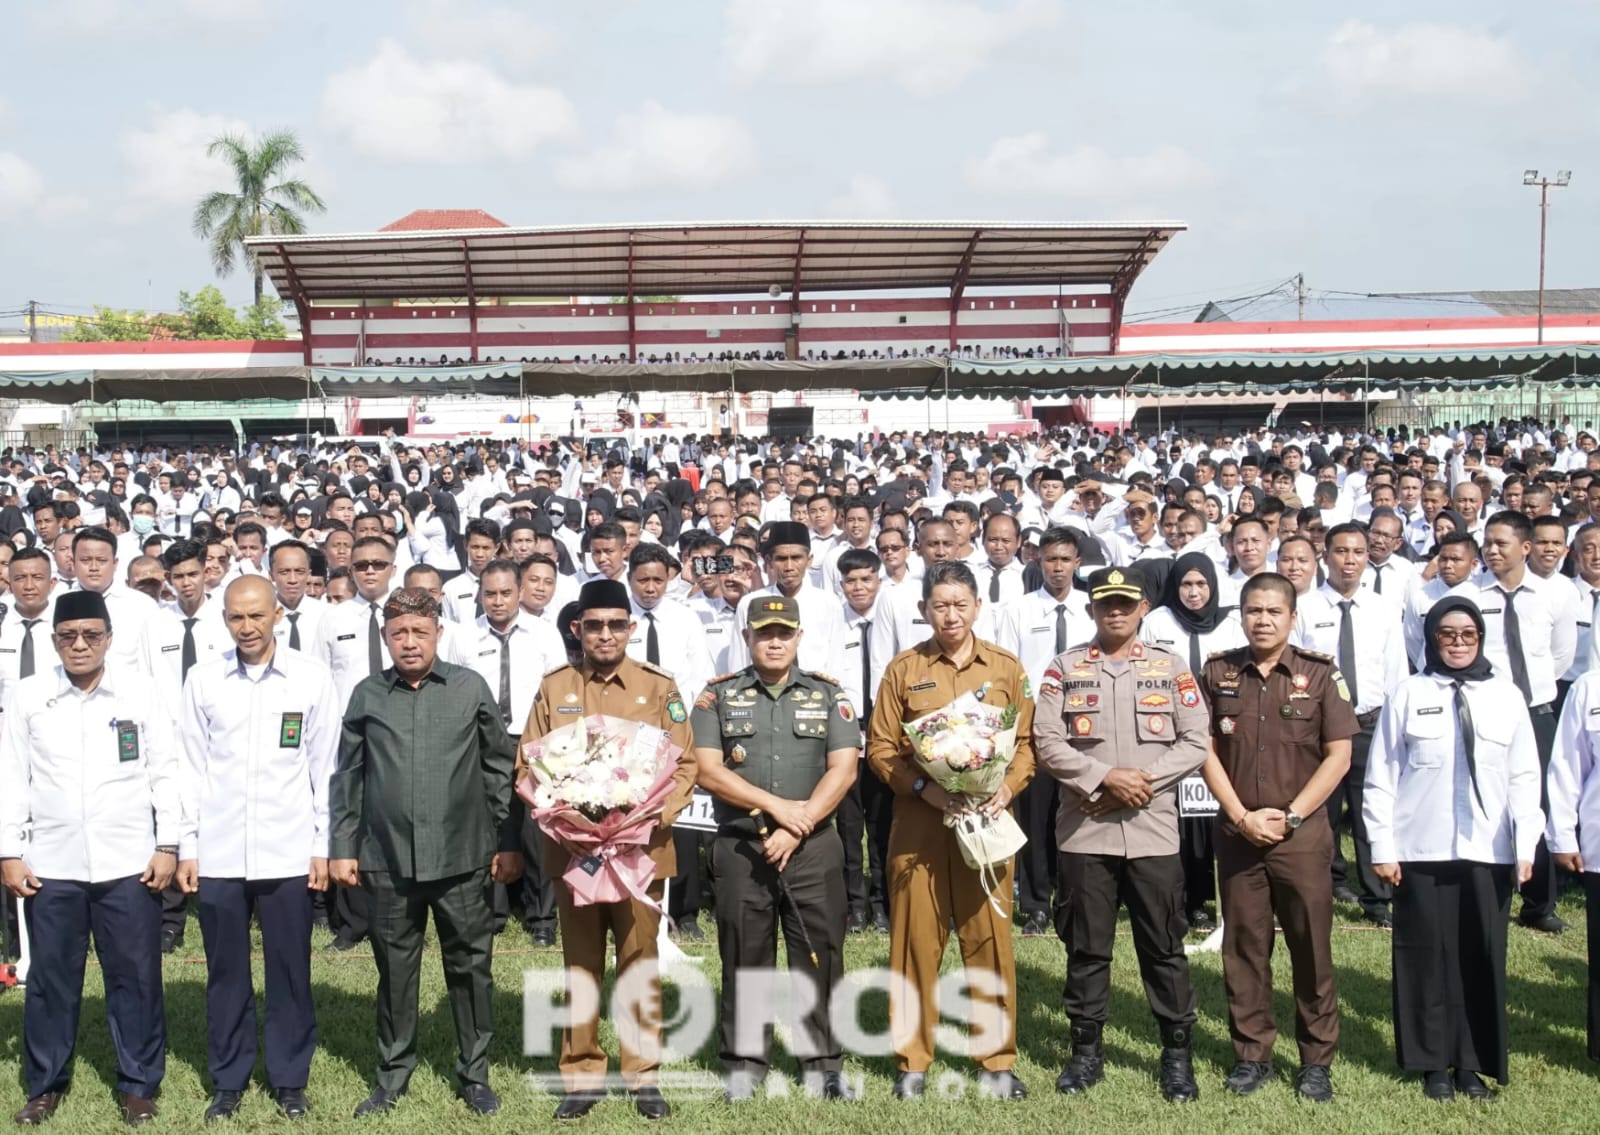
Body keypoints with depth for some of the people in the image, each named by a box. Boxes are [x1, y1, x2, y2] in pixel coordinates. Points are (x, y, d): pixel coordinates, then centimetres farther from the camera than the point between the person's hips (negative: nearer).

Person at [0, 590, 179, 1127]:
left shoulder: (139, 691, 0)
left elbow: (165, 772, 2)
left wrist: (167, 845, -2)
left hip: (129, 863, -1)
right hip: (50, 865, 1)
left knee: (136, 976, 5)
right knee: (50, 977, 9)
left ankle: (138, 1084, 18)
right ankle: (46, 1083, 24)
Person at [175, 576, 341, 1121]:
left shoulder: (311, 677, -2)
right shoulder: (203, 679, 1)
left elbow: (324, 767, 1)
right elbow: (192, 768, 5)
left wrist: (322, 845, 0)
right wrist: (187, 846, 3)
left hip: (287, 851, -1)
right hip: (218, 852, 1)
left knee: (290, 971, 6)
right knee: (226, 972, 9)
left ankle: (290, 1080, 20)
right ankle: (228, 1080, 22)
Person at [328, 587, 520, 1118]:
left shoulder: (470, 688, 0)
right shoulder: (367, 695, 3)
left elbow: (499, 769, 3)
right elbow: (347, 778, 8)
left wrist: (508, 843, 2)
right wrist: (341, 847, 5)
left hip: (462, 858, -1)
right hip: (388, 860, 1)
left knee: (471, 966, 8)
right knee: (395, 969, 10)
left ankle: (475, 1074, 22)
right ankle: (392, 1075, 24)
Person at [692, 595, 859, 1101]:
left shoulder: (828, 695, 6)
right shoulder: (718, 696, 5)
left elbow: (843, 769, -3)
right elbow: (707, 770, -5)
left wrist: (795, 830, -11)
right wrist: (777, 806, -11)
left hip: (812, 847, 0)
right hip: (740, 846, 0)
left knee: (819, 952, 2)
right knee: (744, 955, 6)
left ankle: (822, 1065, 13)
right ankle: (744, 1064, 16)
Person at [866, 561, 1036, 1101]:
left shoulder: (1006, 667, 6)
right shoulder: (903, 668, 2)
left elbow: (1027, 742, 7)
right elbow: (880, 747, 1)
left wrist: (1006, 788, -11)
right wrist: (923, 787, -13)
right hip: (918, 823, -1)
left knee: (990, 938, 4)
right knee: (915, 939, 3)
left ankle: (997, 1060, 15)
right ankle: (912, 1061, 13)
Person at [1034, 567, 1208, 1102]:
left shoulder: (1170, 668, 6)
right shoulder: (1064, 669, 4)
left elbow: (1194, 744, 1)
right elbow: (1048, 743, -4)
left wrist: (1143, 780, -11)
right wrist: (1106, 778, -15)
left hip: (1153, 830, 0)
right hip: (1084, 831, 0)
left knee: (1164, 947, 6)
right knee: (1086, 946, 7)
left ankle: (1177, 1053, 17)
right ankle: (1086, 1051, 19)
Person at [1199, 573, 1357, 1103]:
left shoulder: (1320, 674, -1)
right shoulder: (1217, 673, 4)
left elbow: (1338, 756, -3)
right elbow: (1207, 750, 3)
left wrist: (1290, 816, -9)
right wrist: (1241, 815, -7)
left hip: (1302, 835, -2)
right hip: (1237, 834, 2)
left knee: (1312, 949, 3)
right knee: (1243, 947, 7)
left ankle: (1317, 1059, 14)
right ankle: (1251, 1054, 18)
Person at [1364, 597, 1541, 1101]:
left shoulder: (1505, 696, 6)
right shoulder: (1409, 694, 1)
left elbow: (1524, 777, 6)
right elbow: (1381, 776, 1)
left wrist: (1526, 846, 0)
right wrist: (1382, 848, -3)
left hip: (1489, 852, 1)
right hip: (1422, 852, -1)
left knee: (1483, 959, 4)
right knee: (1427, 957, 4)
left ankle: (1473, 1063, 16)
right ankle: (1433, 1063, 15)